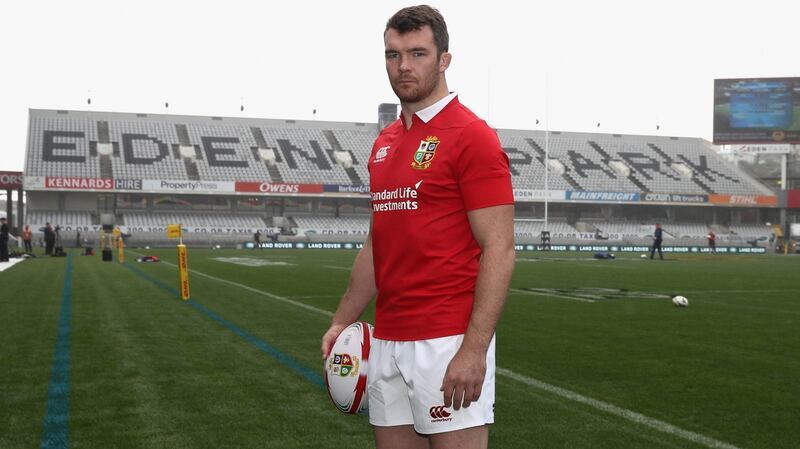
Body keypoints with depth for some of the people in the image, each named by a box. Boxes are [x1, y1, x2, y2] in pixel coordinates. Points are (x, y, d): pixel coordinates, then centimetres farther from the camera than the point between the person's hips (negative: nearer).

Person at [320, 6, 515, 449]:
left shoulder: (471, 136, -10)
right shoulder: (383, 143, 14)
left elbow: (499, 249, -14)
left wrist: (474, 350, -20)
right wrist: (342, 321, 14)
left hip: (449, 345, -7)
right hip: (385, 342, 7)